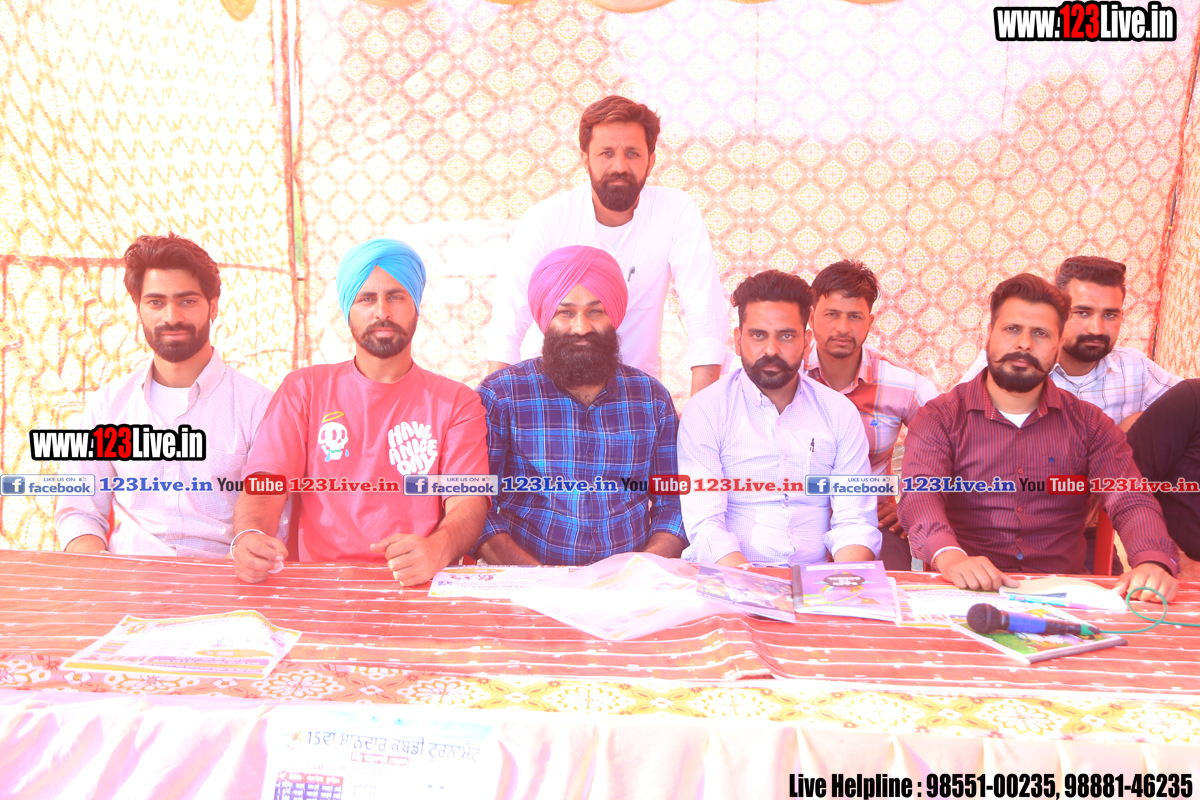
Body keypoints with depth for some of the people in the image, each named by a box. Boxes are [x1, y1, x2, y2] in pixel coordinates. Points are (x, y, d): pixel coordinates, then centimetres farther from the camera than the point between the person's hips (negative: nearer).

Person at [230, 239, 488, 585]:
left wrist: (436, 550, -27)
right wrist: (248, 537, -21)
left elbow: (468, 504, -2)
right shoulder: (303, 389, 15)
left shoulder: (456, 401, 11)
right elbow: (264, 485, 4)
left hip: (416, 590, 1)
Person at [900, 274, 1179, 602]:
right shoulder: (940, 418, 3)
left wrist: (1154, 562, -23)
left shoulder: (1088, 423, 13)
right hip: (968, 590, -3)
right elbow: (919, 496, -13)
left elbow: (1133, 502, 1)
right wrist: (950, 557, -35)